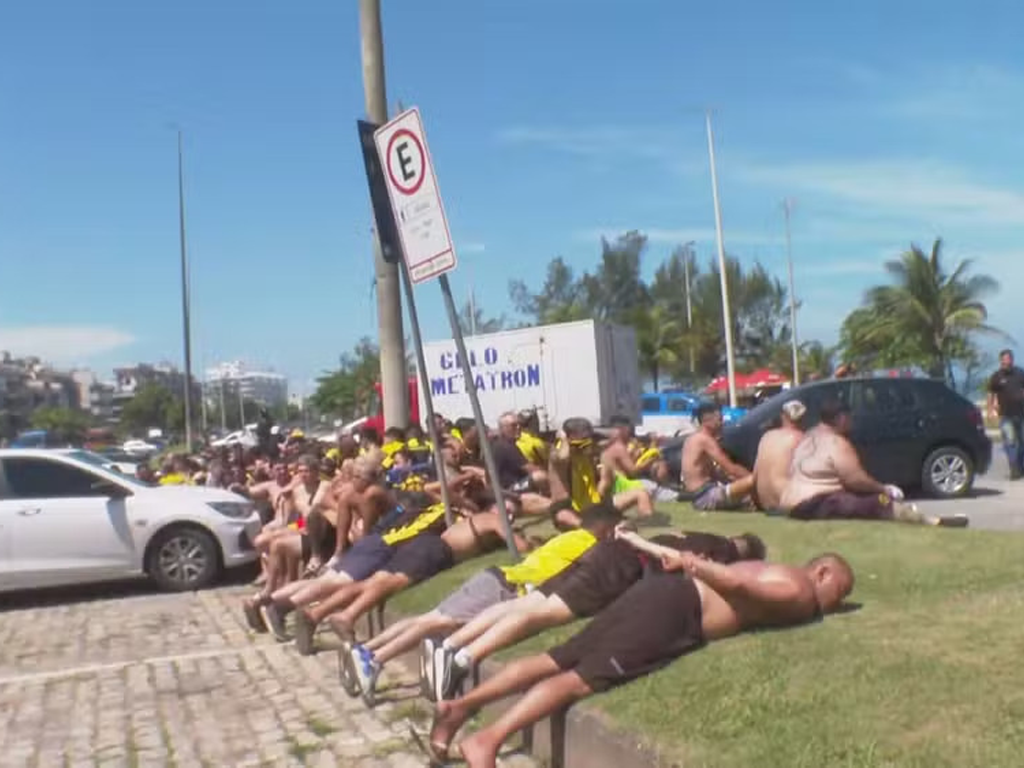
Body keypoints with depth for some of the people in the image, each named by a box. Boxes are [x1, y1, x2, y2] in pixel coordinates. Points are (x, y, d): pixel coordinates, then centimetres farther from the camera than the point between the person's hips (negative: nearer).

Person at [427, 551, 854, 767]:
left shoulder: (775, 574, 30)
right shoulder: (800, 591, 1)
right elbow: (736, 583, -11)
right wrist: (696, 567, -3)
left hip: (664, 589, 9)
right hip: (675, 605, -8)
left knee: (557, 661, -1)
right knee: (582, 678, -19)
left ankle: (461, 706, -6)